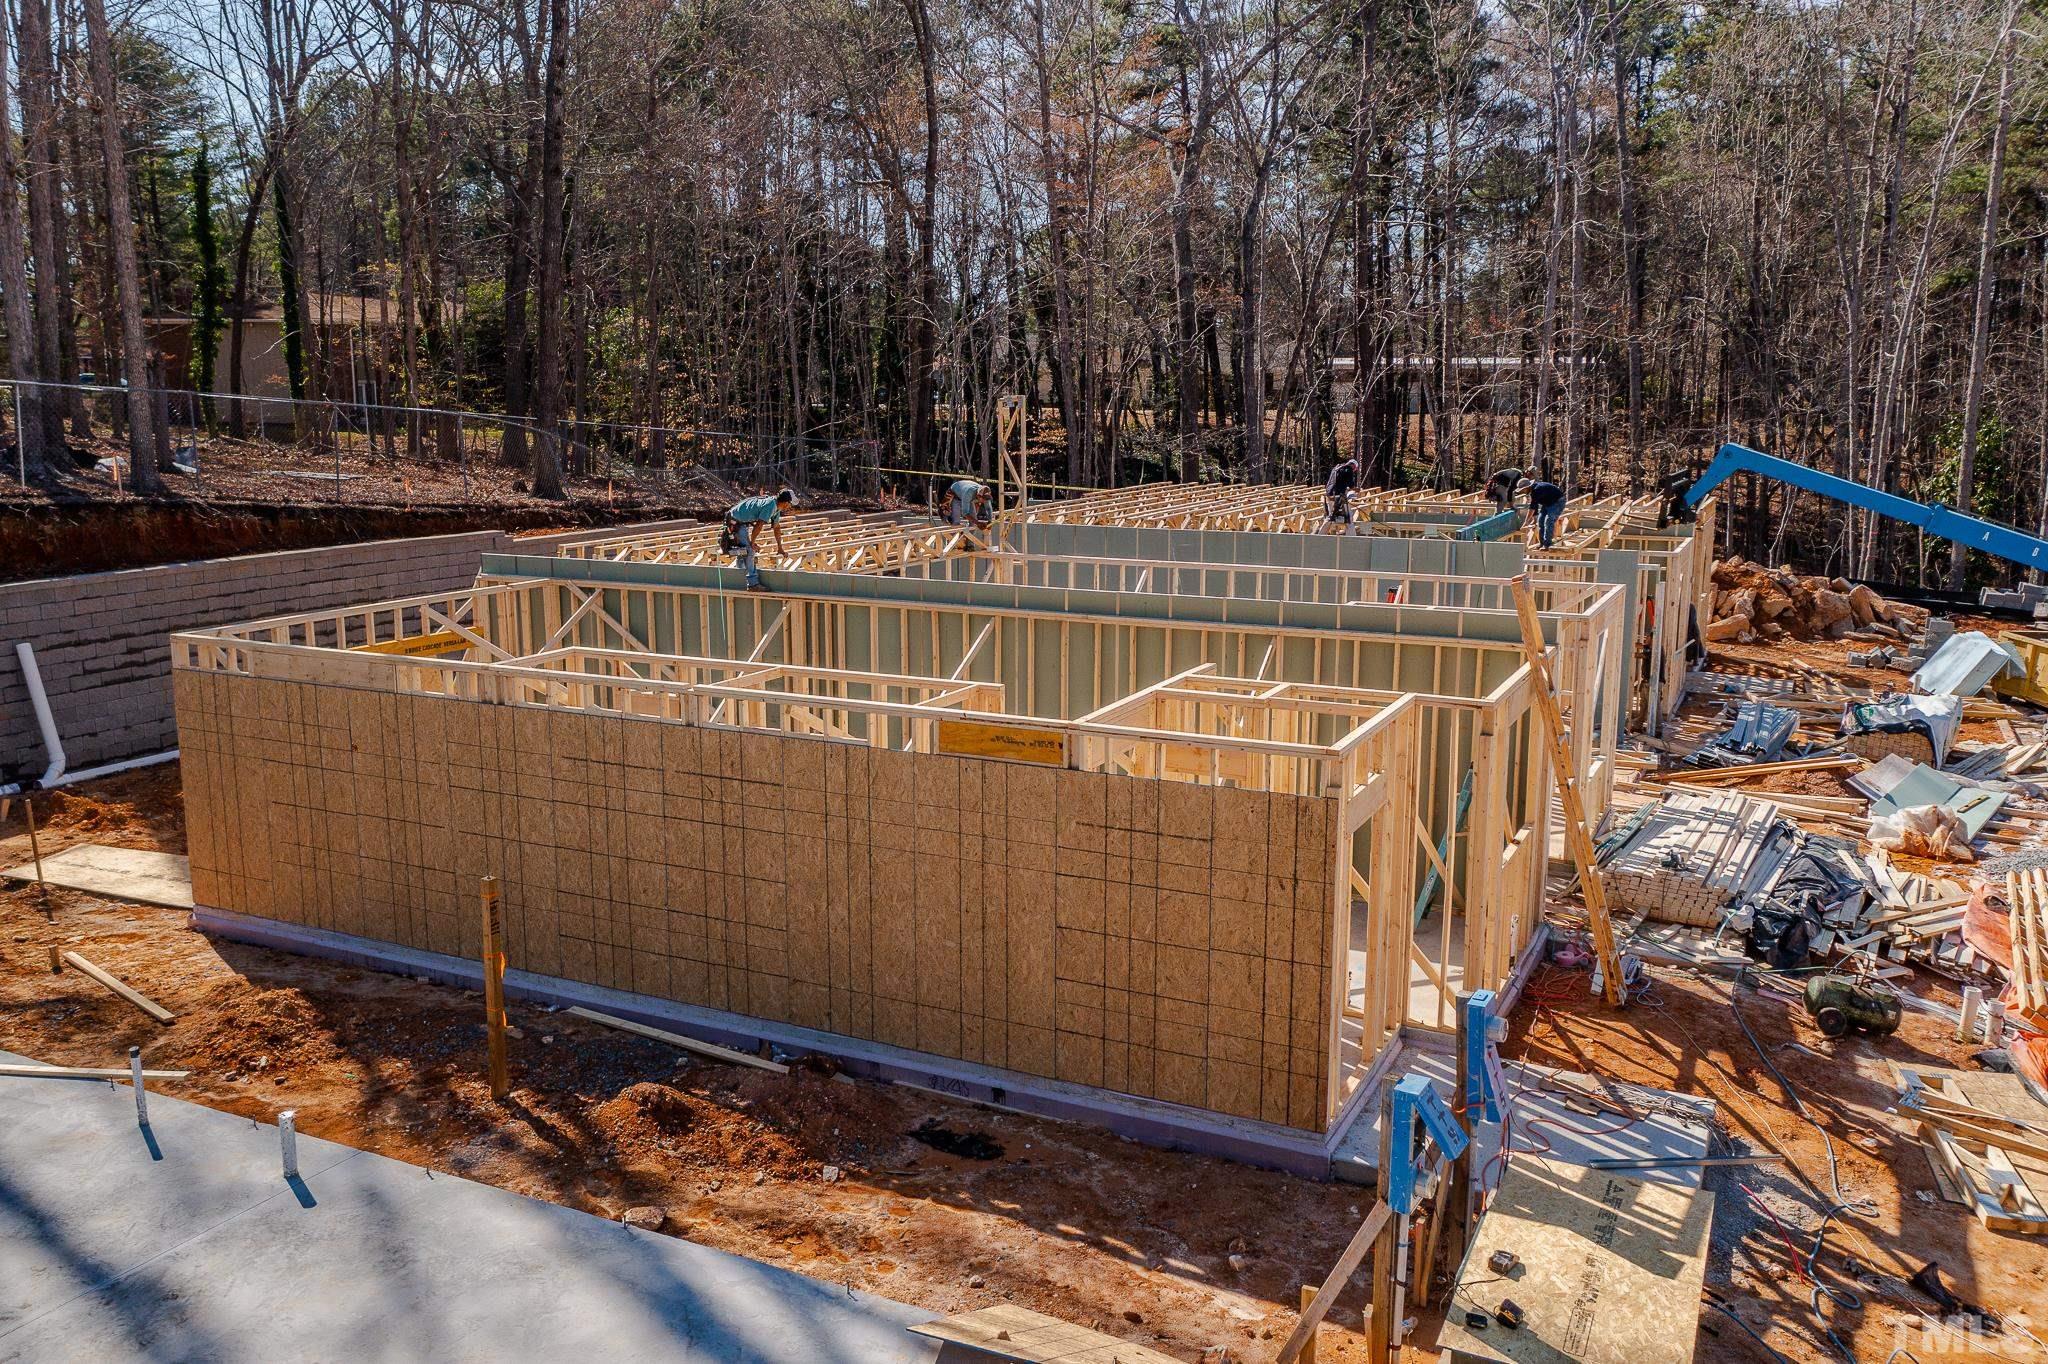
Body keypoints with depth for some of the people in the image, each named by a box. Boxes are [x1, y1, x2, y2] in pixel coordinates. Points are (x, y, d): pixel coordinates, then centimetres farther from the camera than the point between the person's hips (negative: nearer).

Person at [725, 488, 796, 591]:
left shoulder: (776, 506, 6)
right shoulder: (770, 505, -25)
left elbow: (777, 527, 17)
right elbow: (758, 525, -25)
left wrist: (780, 548, 22)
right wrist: (752, 542, -13)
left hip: (742, 521, 10)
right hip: (735, 521, -10)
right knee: (749, 550, -12)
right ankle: (753, 584, -11)